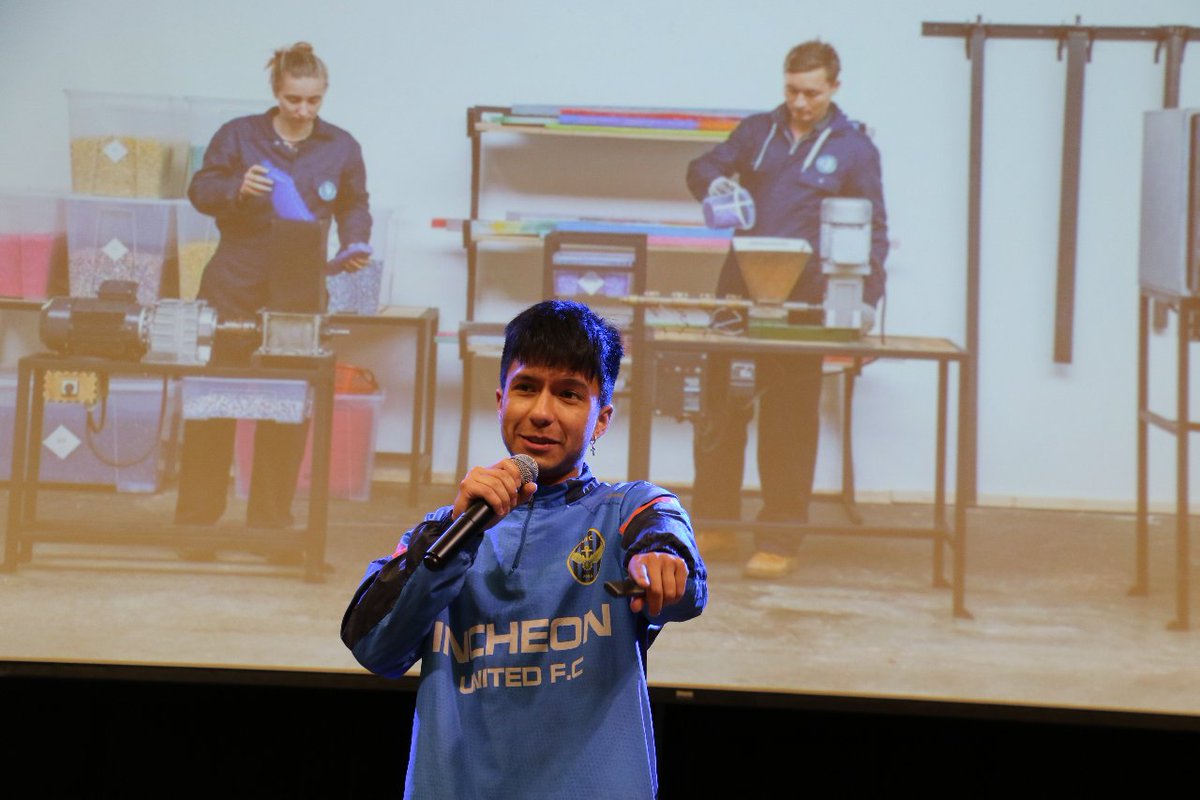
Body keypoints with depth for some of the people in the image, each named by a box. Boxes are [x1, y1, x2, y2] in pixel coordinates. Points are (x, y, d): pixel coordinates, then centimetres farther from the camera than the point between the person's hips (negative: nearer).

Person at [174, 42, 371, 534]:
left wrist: (355, 244, -4)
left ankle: (271, 520, 15)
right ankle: (196, 517, 11)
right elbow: (200, 190, 3)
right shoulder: (239, 135, 0)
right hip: (235, 284, -1)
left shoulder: (341, 147, 5)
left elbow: (354, 206, 15)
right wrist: (237, 188, -17)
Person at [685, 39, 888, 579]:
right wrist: (714, 183, -10)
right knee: (719, 412, 5)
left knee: (789, 426, 2)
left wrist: (867, 296, -10)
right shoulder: (756, 132, 10)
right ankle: (713, 527, 17)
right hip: (740, 292, 3)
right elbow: (702, 168, 15)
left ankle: (779, 543, 9)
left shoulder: (854, 148, 2)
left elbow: (873, 230, 1)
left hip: (803, 303, -3)